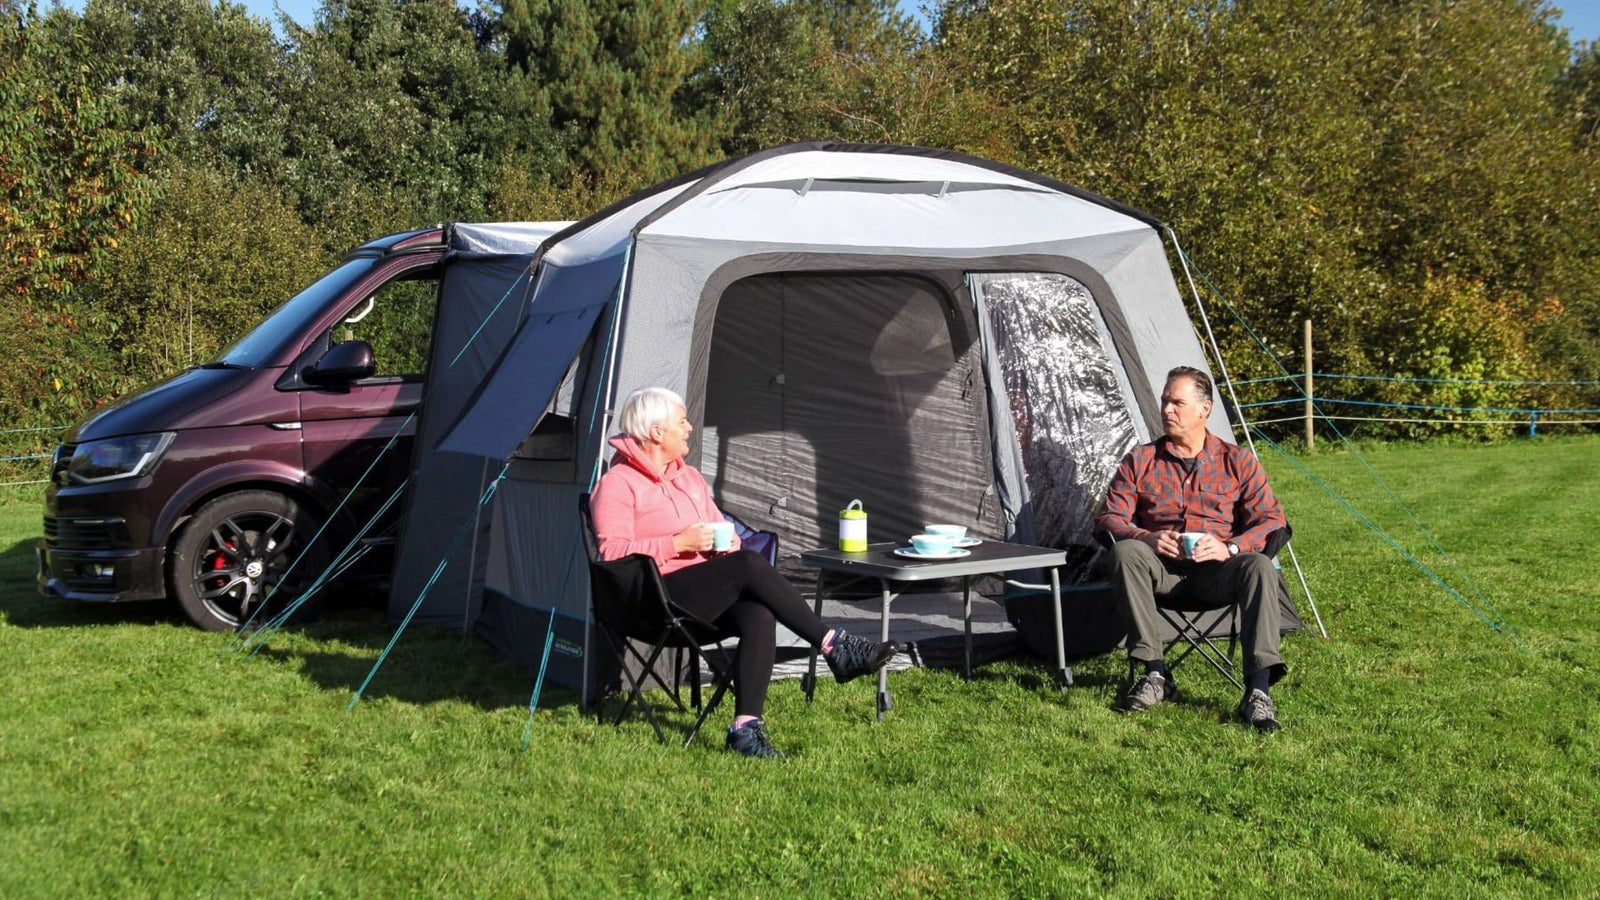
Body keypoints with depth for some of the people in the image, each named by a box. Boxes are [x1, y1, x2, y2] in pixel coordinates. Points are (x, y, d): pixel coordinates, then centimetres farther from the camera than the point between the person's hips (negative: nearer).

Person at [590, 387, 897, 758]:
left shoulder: (688, 476, 23)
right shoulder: (617, 484, -2)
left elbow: (717, 526, 29)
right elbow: (613, 552, -13)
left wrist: (726, 540, 3)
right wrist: (679, 544, -17)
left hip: (708, 594, 8)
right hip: (657, 599, -7)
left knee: (759, 615, -28)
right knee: (749, 565, -30)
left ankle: (746, 727, -33)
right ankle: (834, 646, -26)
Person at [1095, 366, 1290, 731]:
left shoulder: (1237, 461, 9)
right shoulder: (1140, 460, 11)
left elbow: (1271, 520, 3)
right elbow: (1110, 516, 6)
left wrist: (1230, 547, -17)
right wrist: (1146, 538, -16)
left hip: (1216, 573, -1)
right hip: (1162, 570, 1)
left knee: (1259, 566, -33)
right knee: (1124, 552, -32)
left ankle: (1257, 691, -38)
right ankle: (1156, 674, -28)